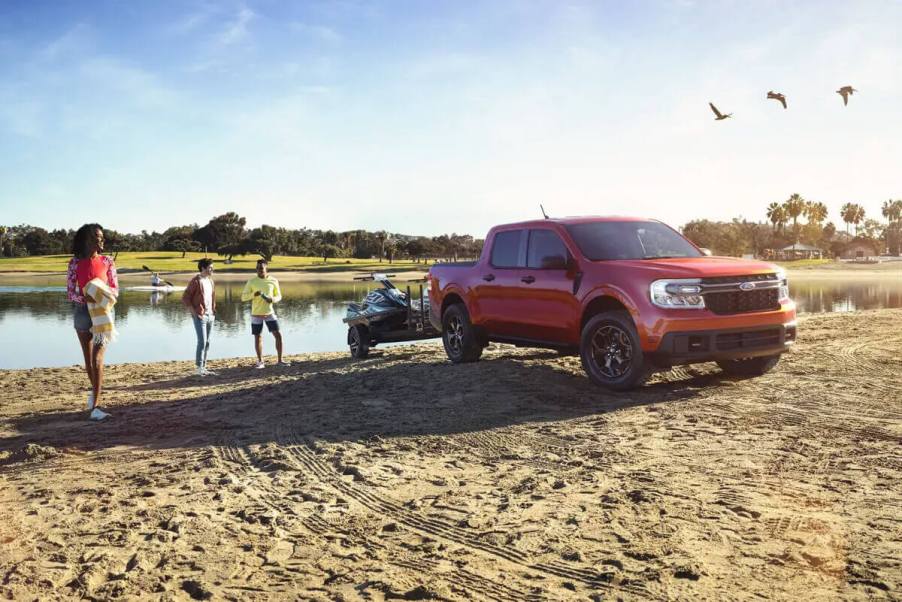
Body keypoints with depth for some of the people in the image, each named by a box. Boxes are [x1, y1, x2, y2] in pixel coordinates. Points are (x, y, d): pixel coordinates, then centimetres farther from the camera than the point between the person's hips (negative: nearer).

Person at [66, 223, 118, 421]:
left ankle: (95, 406, -14)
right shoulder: (75, 262, 0)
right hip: (82, 311, 2)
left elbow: (115, 289, 4)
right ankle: (96, 390, 39)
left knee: (97, 359, -13)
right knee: (88, 358, 15)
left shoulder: (107, 261, 0)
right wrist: (84, 298, -21)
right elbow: (70, 292, -1)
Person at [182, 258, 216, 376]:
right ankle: (199, 369, -2)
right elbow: (185, 298, -12)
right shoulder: (196, 281, -10)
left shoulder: (210, 281, 13)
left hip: (210, 316, 7)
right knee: (202, 342, -9)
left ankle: (204, 368, 15)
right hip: (200, 317, -7)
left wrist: (214, 310, 12)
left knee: (207, 343, 9)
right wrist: (194, 313, -14)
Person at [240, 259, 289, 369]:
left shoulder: (273, 281, 0)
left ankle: (280, 360, 6)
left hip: (270, 313, 1)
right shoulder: (251, 281, -3)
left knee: (278, 335, -4)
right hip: (256, 314, -1)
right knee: (258, 337, 5)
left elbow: (279, 296, 7)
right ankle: (260, 361, 16)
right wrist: (254, 294, -23)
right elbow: (243, 297, -3)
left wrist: (272, 299, -16)